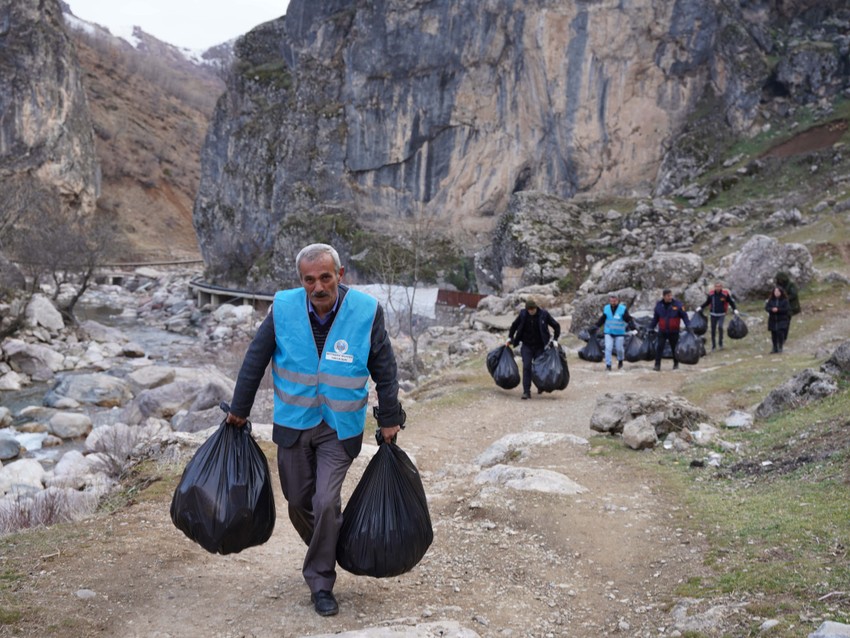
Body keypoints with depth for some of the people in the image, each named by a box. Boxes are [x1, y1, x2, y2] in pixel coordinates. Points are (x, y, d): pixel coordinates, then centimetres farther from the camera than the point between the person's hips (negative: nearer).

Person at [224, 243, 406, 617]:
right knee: (298, 502, 13)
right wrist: (239, 409, 6)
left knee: (326, 503, -10)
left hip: (340, 429, -2)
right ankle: (324, 553, 42)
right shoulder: (283, 308, -12)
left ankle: (321, 584, 8)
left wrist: (389, 419, 0)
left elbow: (385, 370, -3)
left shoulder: (367, 312, -15)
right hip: (293, 424, 2)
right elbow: (255, 361, 0)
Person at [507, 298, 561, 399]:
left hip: (540, 346, -1)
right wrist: (510, 337, 12)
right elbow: (514, 325, 13)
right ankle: (526, 391, -11)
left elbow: (556, 326, 0)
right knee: (526, 367, -11)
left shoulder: (544, 314, -11)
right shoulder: (523, 314, -6)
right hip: (527, 346, 1)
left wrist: (555, 339, -7)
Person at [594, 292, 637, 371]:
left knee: (619, 348, 6)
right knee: (608, 348, -9)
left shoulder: (623, 309, -11)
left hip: (619, 333, -2)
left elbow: (629, 320, -11)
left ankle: (620, 360, 35)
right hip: (609, 332, 2)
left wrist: (633, 328, -21)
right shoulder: (606, 308, -1)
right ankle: (608, 365, -2)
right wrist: (596, 326, 17)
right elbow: (602, 319, 14)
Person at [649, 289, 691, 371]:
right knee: (659, 347, -7)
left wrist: (688, 326, -14)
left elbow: (684, 316, -5)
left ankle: (676, 364, 28)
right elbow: (655, 318, 11)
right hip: (662, 331, 1)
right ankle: (657, 365, -4)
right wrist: (651, 328, 11)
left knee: (674, 348, 11)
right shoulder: (659, 305, 0)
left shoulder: (677, 304, -8)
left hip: (674, 332, -1)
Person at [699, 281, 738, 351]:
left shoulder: (725, 294, -7)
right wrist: (701, 307, 3)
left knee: (720, 326, -23)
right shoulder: (711, 294, -2)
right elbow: (707, 303, 13)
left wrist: (735, 309, -9)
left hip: (721, 315, -2)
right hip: (713, 314, 2)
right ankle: (713, 345, 20)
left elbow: (731, 302, 3)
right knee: (713, 330, 4)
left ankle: (720, 342, -4)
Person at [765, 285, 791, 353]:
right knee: (774, 335, 4)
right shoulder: (771, 300, 7)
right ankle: (775, 348, 13)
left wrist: (778, 310, -20)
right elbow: (766, 307, 2)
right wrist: (772, 309, -19)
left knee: (780, 333, -15)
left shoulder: (784, 300, -4)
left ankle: (780, 347, -2)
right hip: (773, 320, 3)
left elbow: (787, 309, -11)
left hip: (782, 320, -3)